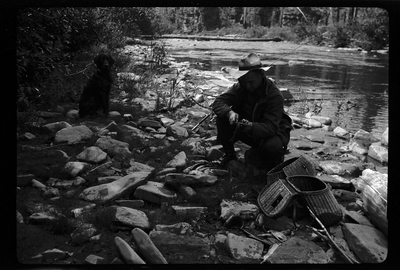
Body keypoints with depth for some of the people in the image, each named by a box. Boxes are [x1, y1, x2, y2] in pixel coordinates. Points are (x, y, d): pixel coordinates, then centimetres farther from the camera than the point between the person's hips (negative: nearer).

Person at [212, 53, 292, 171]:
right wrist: (229, 113, -41)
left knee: (273, 147, -39)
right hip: (249, 131, 4)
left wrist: (251, 126, -54)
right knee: (222, 118, -18)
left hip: (272, 132, -4)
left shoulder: (275, 95, -26)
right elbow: (218, 102, -18)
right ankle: (229, 154, 1)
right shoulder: (240, 87, -11)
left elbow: (270, 127, -34)